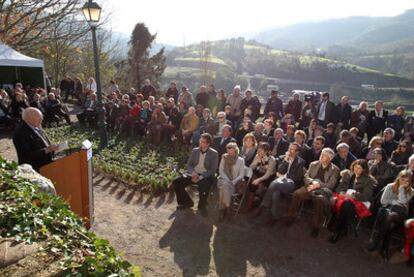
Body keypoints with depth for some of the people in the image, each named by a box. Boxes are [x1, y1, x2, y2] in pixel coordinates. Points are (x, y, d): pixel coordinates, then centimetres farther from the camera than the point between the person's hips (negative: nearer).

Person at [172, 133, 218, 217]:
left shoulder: (214, 153, -5)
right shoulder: (195, 150, 8)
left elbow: (213, 170, -9)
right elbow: (189, 164, 11)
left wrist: (201, 177, -22)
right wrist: (193, 172, -13)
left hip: (205, 176, -5)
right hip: (193, 174, 5)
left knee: (203, 186, -38)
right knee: (176, 182, -14)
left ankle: (202, 206, -6)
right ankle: (187, 202, 8)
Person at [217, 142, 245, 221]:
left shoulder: (241, 160, 4)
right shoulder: (224, 158, 11)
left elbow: (241, 175, 0)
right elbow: (220, 170, 4)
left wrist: (233, 182, -15)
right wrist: (227, 180, -10)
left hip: (234, 182, -1)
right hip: (224, 180, 1)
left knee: (224, 188, -33)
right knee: (224, 185, -34)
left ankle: (223, 208, -26)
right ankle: (227, 207, -31)